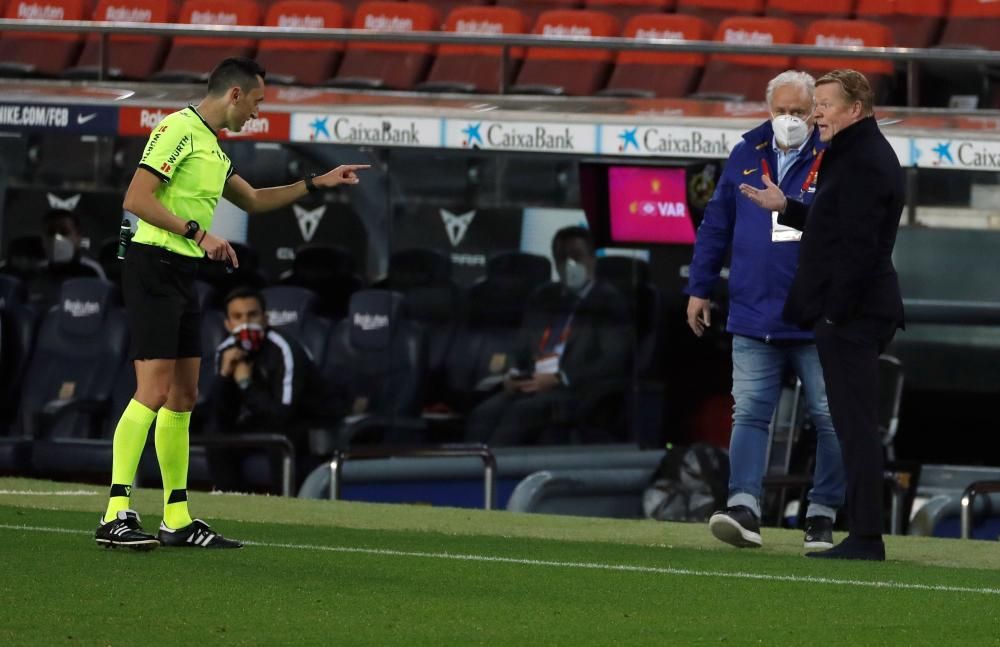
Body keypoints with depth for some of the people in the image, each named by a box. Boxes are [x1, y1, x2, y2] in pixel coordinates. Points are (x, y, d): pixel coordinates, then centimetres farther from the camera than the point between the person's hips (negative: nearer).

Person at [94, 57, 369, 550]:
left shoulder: (211, 147, 20)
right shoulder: (178, 129, -10)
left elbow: (253, 200, 34)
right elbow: (136, 198, -18)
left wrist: (318, 183, 30)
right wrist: (198, 232, -22)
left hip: (182, 277, 10)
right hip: (153, 266, -10)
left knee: (183, 397, 10)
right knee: (153, 392, -16)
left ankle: (177, 519, 14)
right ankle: (116, 516, -20)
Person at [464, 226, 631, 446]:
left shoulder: (608, 303, 7)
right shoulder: (544, 304, 26)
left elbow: (613, 362, -5)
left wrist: (558, 379, -14)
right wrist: (513, 376, 1)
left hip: (576, 391, -5)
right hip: (532, 387, 5)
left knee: (522, 411, -35)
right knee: (485, 413, -27)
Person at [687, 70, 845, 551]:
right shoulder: (746, 156, 8)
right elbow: (715, 226, 13)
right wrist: (700, 289, 12)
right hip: (753, 319, 2)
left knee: (830, 420, 3)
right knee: (748, 415, -6)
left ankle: (822, 516, 12)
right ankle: (744, 511, -11)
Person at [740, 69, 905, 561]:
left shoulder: (863, 161, -15)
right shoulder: (858, 155, 18)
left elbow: (858, 243, -21)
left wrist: (835, 312, -21)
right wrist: (785, 208, 23)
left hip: (851, 313, -11)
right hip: (852, 312, 11)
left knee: (857, 424, -8)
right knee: (856, 426, 12)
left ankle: (866, 537, -8)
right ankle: (863, 534, 15)